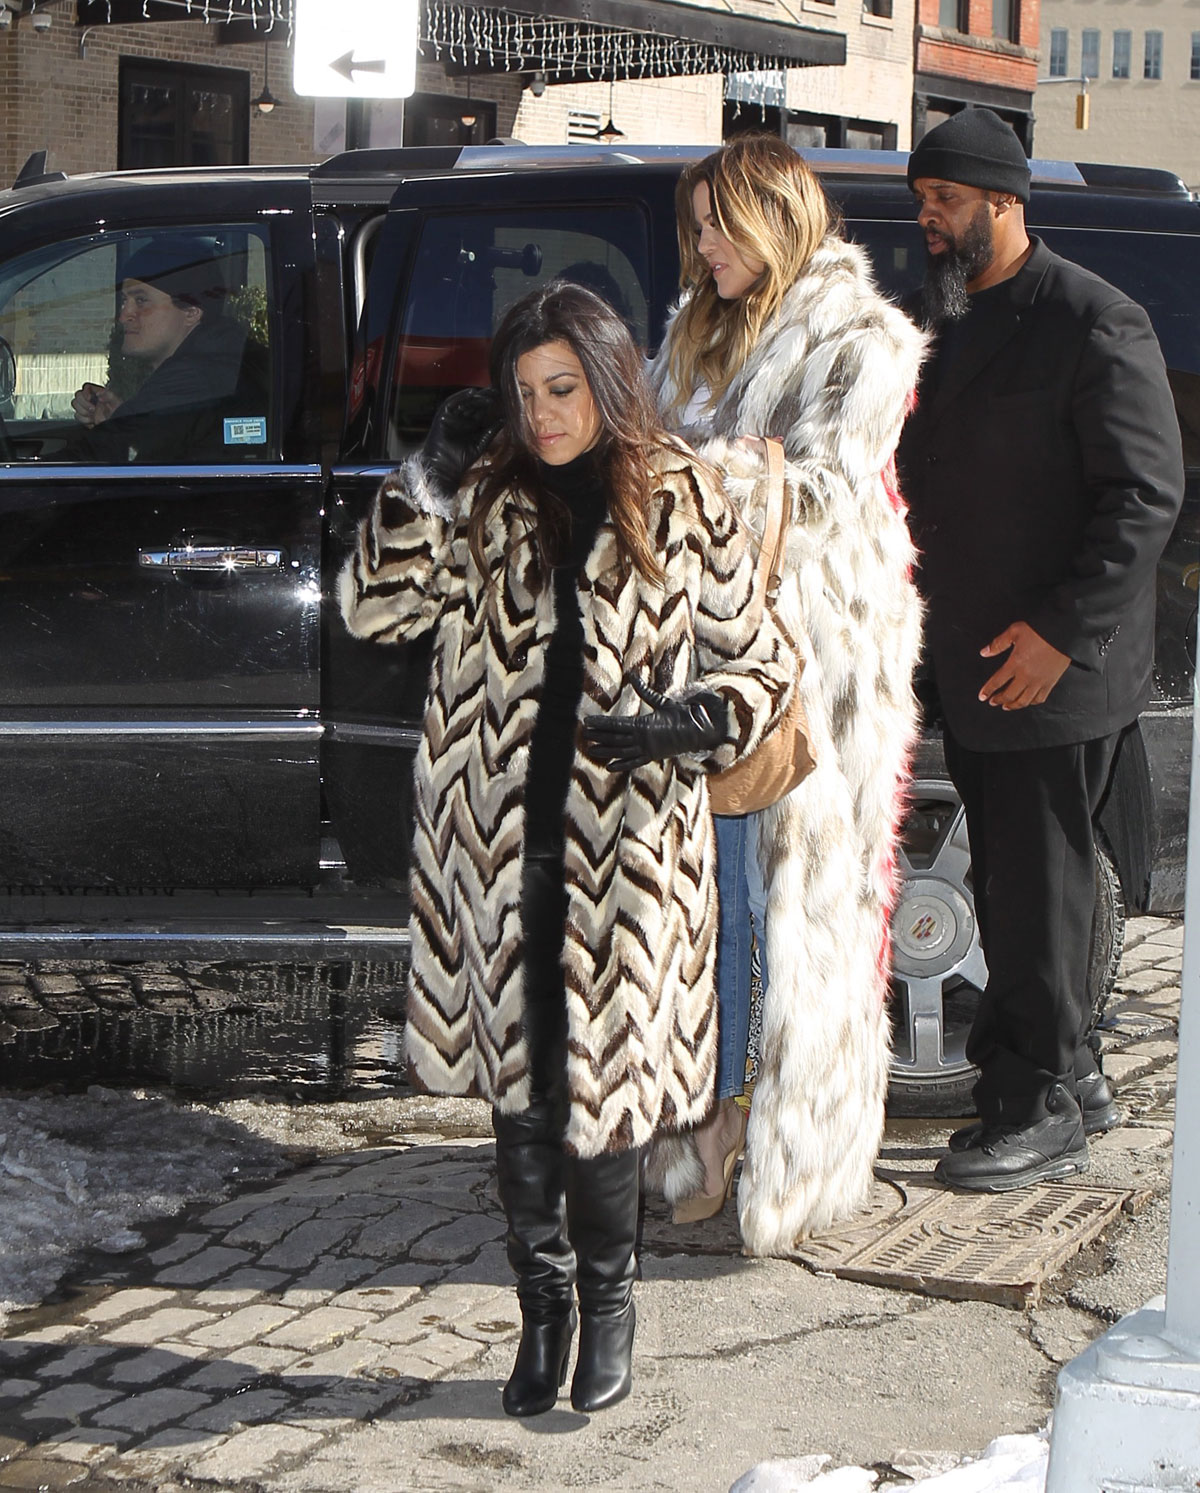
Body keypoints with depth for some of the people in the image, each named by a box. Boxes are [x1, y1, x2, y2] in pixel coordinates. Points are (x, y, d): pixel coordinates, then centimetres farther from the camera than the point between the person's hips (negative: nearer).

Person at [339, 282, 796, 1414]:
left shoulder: (681, 506, -1)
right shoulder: (487, 502, 5)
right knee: (518, 1088, 7)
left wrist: (688, 721, -15)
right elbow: (378, 609, -1)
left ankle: (607, 1300, 24)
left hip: (625, 848, -2)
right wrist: (424, 482, -11)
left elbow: (761, 663, 5)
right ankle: (542, 1308, 24)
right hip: (501, 843, 2)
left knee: (600, 1084, 1)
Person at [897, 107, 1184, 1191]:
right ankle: (1069, 1073, 28)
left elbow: (1147, 495, -15)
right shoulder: (945, 318, 13)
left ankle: (1044, 1112, 9)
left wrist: (1062, 630, -19)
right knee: (1007, 883, 14)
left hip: (1057, 667, -8)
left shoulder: (1095, 323, -12)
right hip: (974, 660, 8)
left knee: (1041, 887, -2)